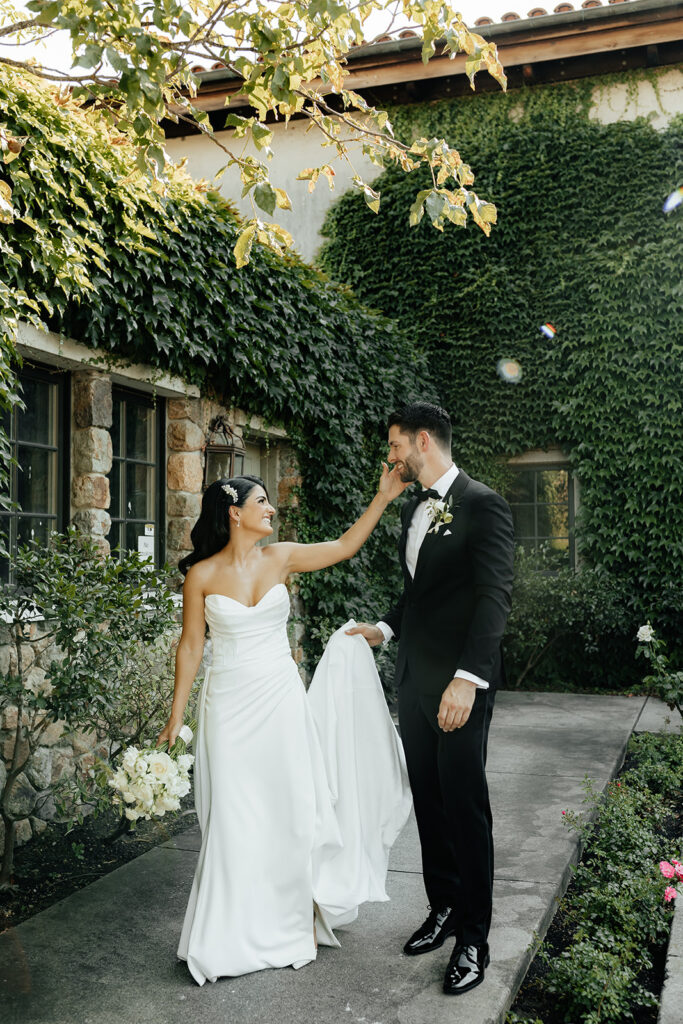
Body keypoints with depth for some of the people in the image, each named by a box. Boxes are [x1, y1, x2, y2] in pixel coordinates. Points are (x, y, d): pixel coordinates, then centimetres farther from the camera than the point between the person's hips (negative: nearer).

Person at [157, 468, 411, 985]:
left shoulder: (281, 557, 2)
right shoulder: (203, 575, -5)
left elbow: (344, 545, 7)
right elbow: (191, 646, 1)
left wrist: (383, 498, 2)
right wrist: (176, 715, 4)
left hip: (282, 699, 2)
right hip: (230, 704, -2)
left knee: (291, 810, 6)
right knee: (235, 818, 2)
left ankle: (294, 922, 25)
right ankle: (238, 934, 18)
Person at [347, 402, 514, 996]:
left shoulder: (483, 504, -11)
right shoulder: (414, 510, 14)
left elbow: (494, 596, -18)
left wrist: (468, 678, -25)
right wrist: (385, 629, 12)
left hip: (460, 684, -8)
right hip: (415, 679, 8)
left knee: (466, 807, 1)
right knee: (429, 802, 15)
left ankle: (474, 940, 14)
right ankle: (443, 909, 31)